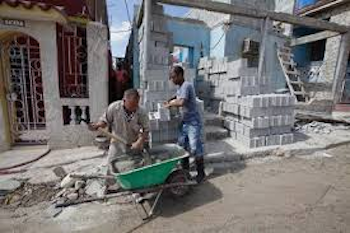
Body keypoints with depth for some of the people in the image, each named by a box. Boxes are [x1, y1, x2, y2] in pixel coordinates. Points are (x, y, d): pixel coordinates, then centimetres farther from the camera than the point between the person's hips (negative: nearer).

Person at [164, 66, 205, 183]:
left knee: (195, 149, -1)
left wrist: (170, 104, -16)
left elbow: (181, 102, -34)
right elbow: (177, 97, 31)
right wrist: (170, 100, 11)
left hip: (193, 123, -9)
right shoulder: (180, 87, 9)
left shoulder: (186, 86, -18)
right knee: (182, 147, 14)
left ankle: (201, 173, 18)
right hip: (184, 122, 9)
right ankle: (185, 170, 31)